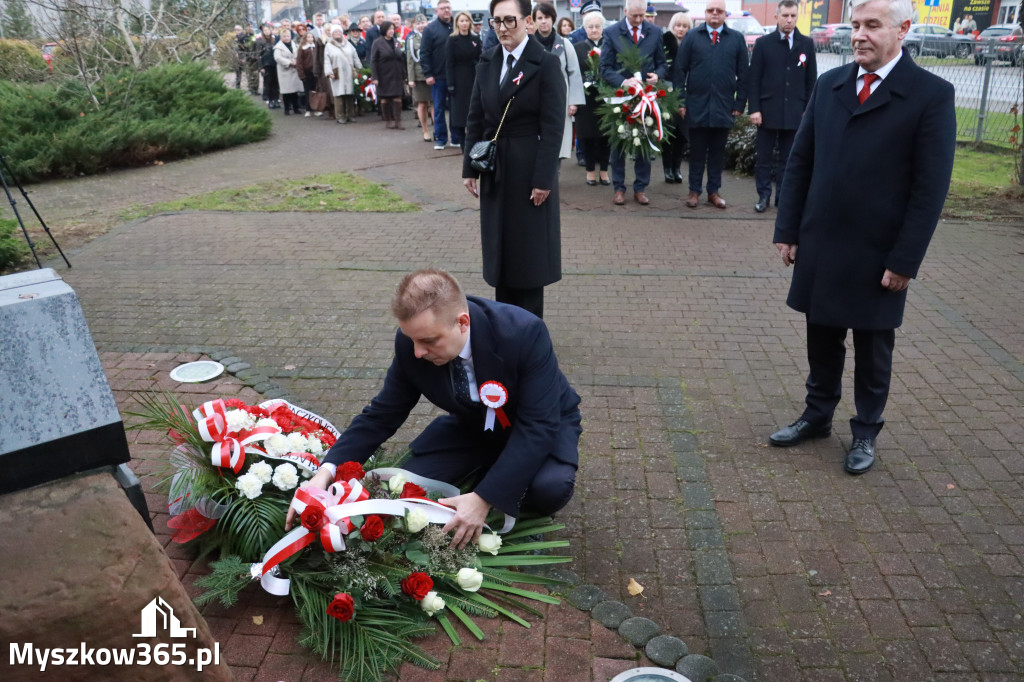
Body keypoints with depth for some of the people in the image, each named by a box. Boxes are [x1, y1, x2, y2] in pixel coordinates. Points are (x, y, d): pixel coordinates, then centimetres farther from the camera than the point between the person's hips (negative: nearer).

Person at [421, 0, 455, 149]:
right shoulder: (430, 29, -2)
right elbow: (424, 53, -4)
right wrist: (428, 74, -10)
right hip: (438, 76, -2)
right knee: (439, 108, 5)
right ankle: (440, 138, 14)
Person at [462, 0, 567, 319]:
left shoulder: (546, 63, -9)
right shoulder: (487, 63, 7)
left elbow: (553, 127, -13)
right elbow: (475, 119, 9)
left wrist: (543, 178, -17)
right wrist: (470, 167, 4)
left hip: (529, 168, -5)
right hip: (494, 167, 5)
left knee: (529, 250, 4)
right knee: (500, 247, 11)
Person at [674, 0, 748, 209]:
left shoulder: (737, 39, 7)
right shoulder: (691, 37, 5)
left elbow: (743, 74, 6)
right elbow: (680, 70, 1)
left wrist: (740, 103, 1)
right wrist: (680, 102, -5)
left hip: (724, 106, 1)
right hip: (697, 105, -1)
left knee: (718, 151, 8)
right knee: (697, 151, 6)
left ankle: (714, 191, 16)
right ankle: (694, 190, 15)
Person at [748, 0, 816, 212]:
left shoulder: (807, 44, 7)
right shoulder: (763, 43, 2)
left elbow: (811, 80, 8)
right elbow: (753, 79, 0)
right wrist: (754, 109, -7)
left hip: (794, 113, 1)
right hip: (768, 111, -1)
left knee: (787, 159, 6)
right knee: (764, 157, 4)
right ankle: (763, 196, 14)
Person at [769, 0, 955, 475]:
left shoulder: (932, 95, -8)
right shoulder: (829, 84, 5)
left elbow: (930, 188, -10)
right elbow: (800, 162, 7)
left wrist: (905, 260, -13)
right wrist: (788, 230, 2)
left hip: (878, 256, -3)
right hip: (820, 247, 4)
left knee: (873, 349, 12)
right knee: (822, 340, 15)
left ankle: (865, 432, 30)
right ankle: (818, 416, 34)